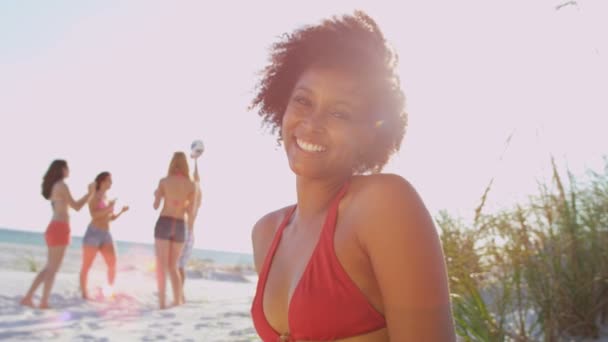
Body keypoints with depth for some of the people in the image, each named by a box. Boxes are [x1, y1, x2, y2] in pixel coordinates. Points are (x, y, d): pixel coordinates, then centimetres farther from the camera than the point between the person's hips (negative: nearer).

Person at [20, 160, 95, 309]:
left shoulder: (53, 186, 20)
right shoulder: (62, 185, -9)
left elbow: (69, 205, 26)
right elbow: (76, 207, -6)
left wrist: (89, 193, 28)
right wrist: (91, 193, 5)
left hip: (54, 229, 9)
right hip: (59, 230, -9)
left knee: (49, 268, 14)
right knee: (53, 268, -3)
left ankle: (28, 297, 12)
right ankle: (44, 302, 1)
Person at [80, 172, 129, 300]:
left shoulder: (107, 198, 18)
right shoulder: (94, 196, -2)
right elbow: (93, 214, -16)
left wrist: (122, 211, 7)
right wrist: (109, 208, -21)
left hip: (106, 235, 6)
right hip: (93, 233, -6)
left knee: (113, 264, -3)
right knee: (87, 266, -1)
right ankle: (84, 294, 6)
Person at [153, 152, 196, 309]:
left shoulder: (164, 181, -3)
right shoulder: (191, 185, 0)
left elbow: (156, 206, 3)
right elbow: (190, 212, 1)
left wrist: (156, 195, 24)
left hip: (164, 223, -2)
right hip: (180, 227, 2)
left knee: (162, 265, 1)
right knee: (173, 266, 15)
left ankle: (162, 301, -7)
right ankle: (178, 300, 10)